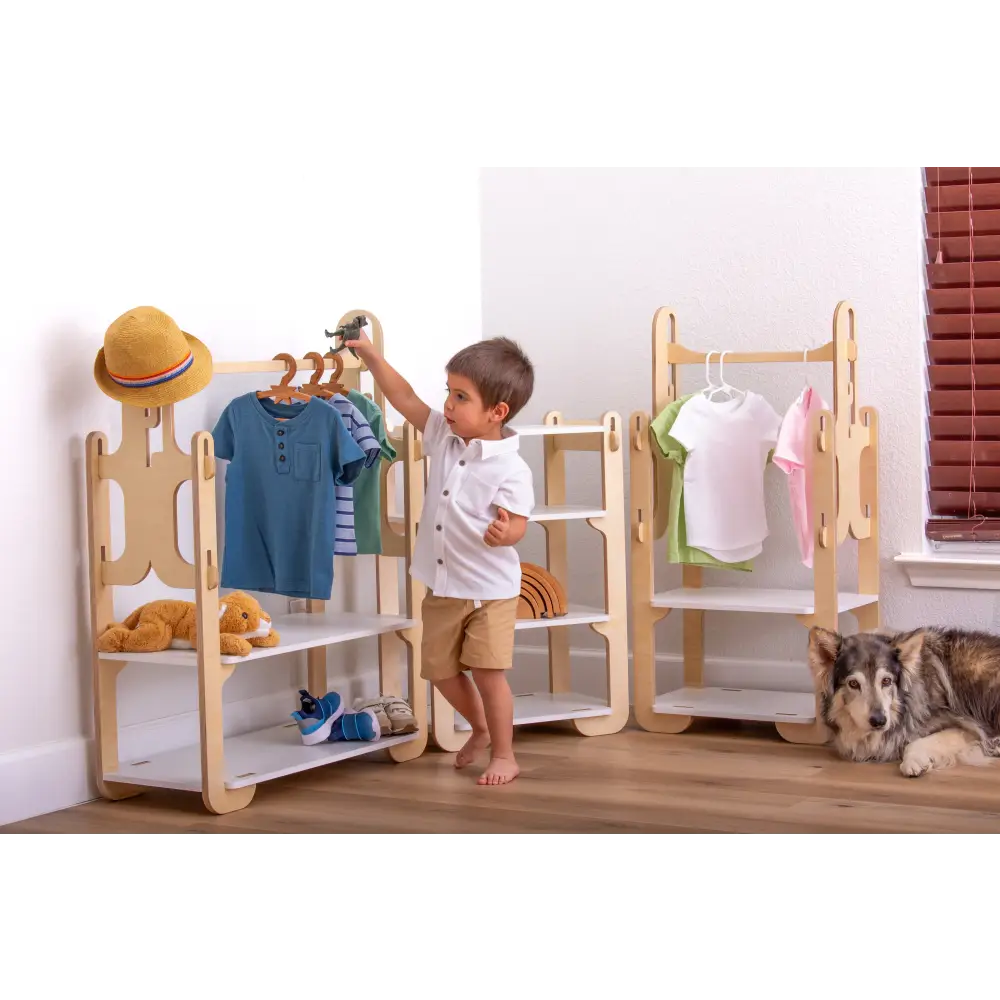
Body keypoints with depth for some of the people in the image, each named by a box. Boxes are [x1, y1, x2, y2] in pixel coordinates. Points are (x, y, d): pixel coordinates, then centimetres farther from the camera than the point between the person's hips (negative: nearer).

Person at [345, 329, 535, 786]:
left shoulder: (510, 469, -19)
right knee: (439, 668, 14)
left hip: (489, 589, -7)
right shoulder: (445, 437, 0)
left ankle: (503, 754, 13)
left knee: (488, 672, -4)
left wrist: (503, 533, -43)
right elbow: (405, 398, 5)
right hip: (442, 588, 7)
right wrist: (369, 354, 2)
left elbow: (516, 524, -20)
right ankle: (481, 729, 37)